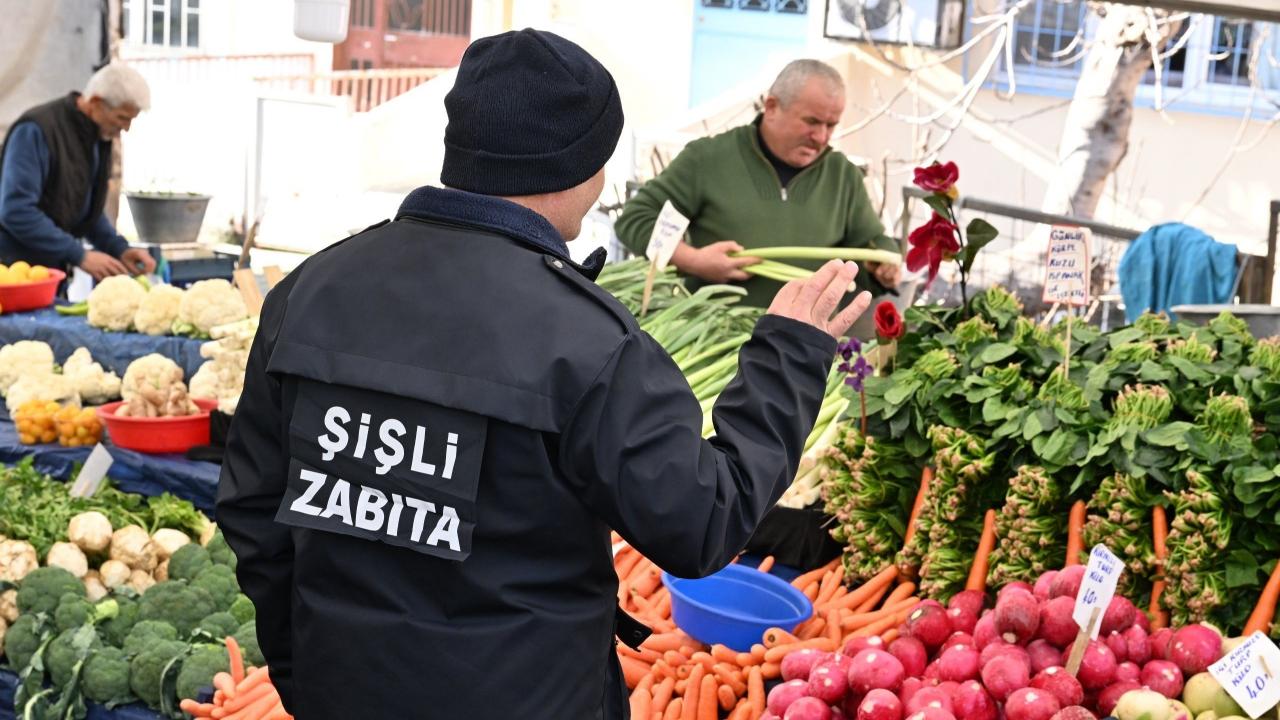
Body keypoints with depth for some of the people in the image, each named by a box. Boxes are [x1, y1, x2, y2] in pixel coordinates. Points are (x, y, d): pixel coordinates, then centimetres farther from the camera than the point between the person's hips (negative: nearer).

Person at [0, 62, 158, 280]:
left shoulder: (100, 138, 8)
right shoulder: (36, 131, -17)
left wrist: (120, 249, -1)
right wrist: (80, 256, -24)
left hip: (56, 268, 7)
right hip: (18, 268, -7)